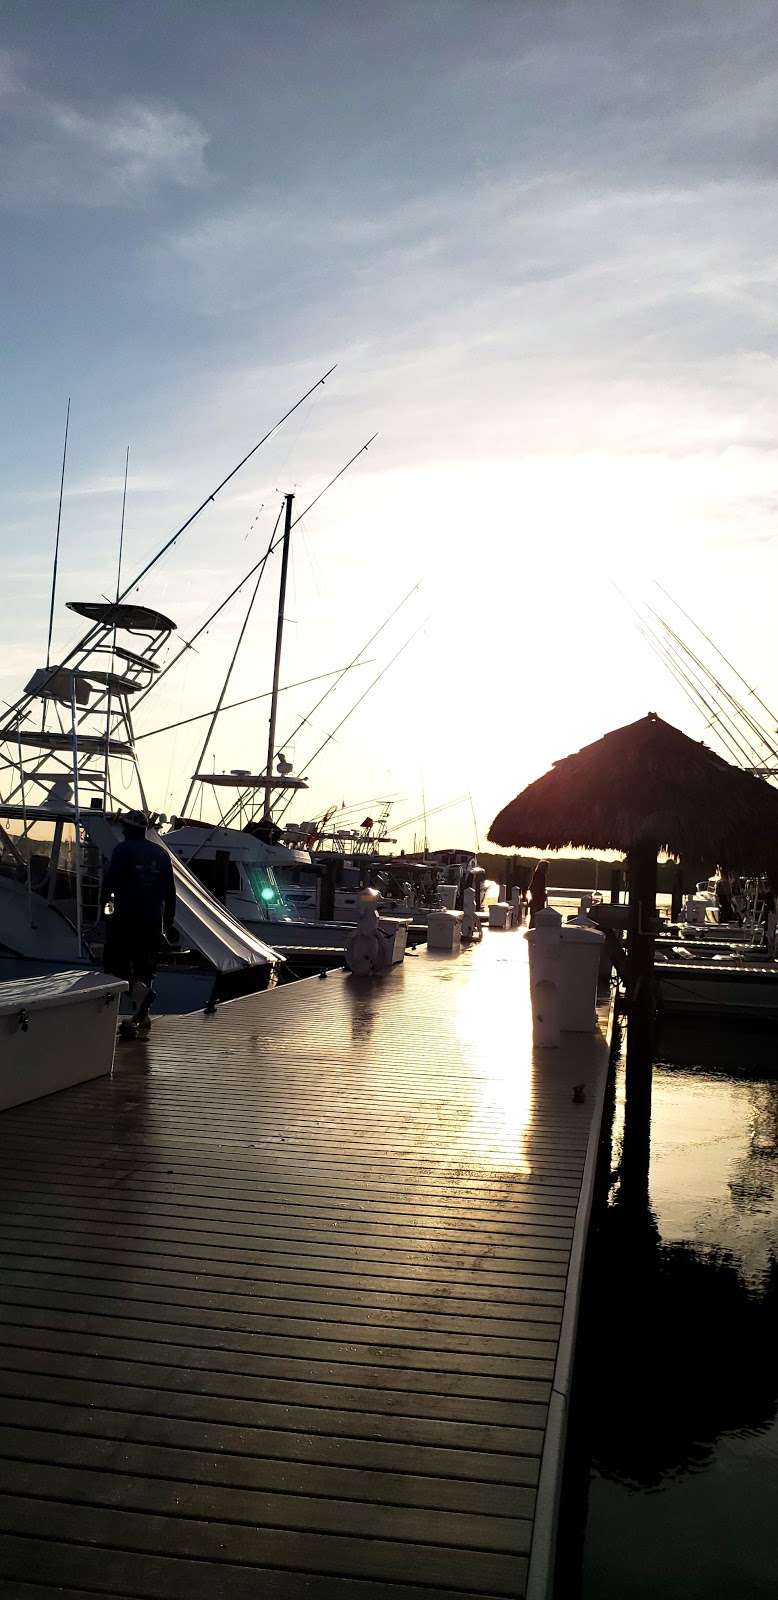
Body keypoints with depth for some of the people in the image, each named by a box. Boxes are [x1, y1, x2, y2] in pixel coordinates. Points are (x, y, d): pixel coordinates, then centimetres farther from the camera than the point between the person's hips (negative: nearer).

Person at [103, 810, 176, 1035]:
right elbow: (170, 890, 13)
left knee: (115, 960, 1)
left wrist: (107, 895, 12)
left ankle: (139, 991, -27)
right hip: (154, 920, 5)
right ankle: (141, 1017, 11)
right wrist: (168, 920, 19)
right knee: (145, 964, 12)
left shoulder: (123, 850, -5)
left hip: (126, 917, -5)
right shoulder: (160, 853, 12)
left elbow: (110, 880, -10)